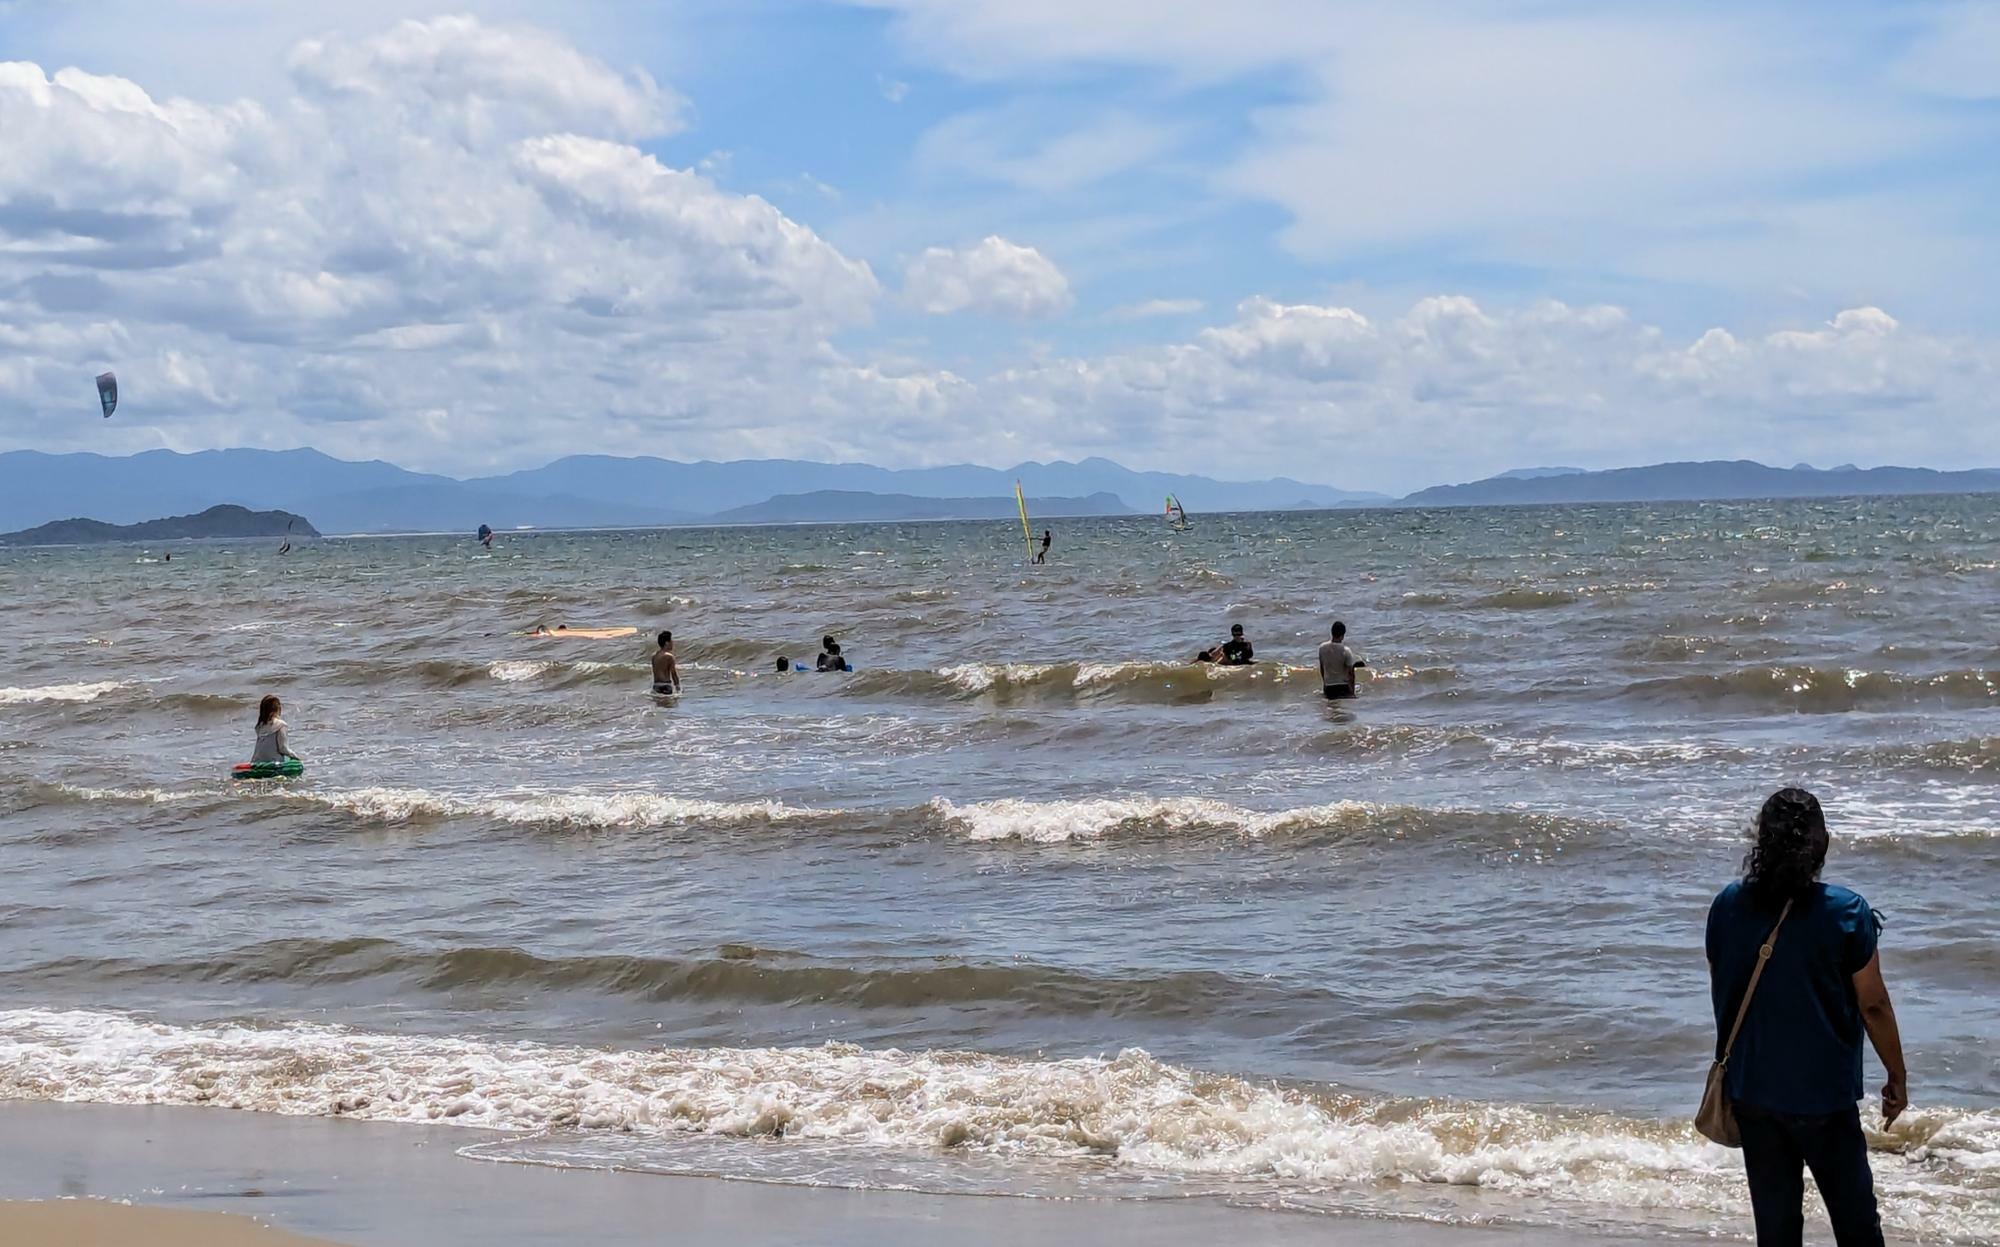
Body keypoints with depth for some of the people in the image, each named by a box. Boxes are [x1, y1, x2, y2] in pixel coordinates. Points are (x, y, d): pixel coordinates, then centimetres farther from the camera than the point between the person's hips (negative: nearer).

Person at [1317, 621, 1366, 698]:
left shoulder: (1322, 648, -6)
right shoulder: (1346, 651, -18)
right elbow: (1350, 672, -12)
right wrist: (1352, 690, 0)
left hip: (1328, 687, 4)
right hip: (1343, 686, -4)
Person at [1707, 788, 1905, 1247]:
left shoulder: (1727, 907, -3)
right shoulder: (1846, 913, -14)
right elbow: (1873, 1006, -9)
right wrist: (1897, 1076, 4)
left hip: (1750, 1090, 4)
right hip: (1823, 1093, -4)